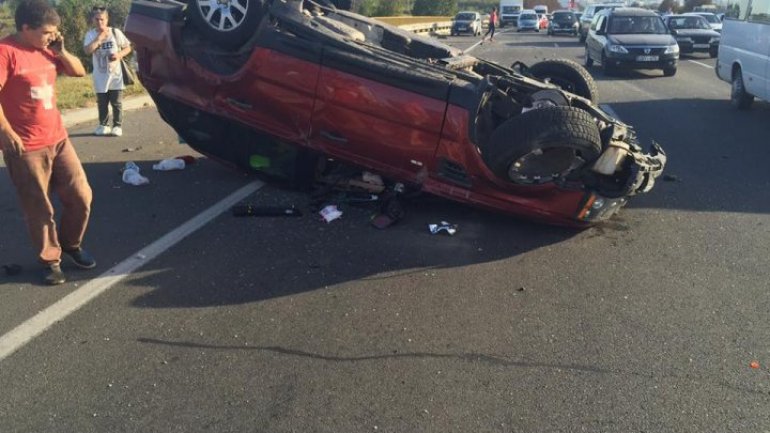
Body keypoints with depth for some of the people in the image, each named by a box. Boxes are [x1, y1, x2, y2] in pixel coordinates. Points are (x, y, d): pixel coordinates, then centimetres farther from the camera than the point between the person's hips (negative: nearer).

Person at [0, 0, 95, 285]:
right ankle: (50, 259, 21)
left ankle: (71, 244, 31)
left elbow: (79, 71, 16)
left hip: (58, 139, 7)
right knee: (39, 210, 4)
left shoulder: (46, 49, 8)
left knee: (81, 197, 9)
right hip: (26, 149, -7)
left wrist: (60, 51, 0)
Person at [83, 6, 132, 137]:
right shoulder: (90, 34, -3)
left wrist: (119, 55, -17)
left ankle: (117, 125, 13)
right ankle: (103, 125, 21)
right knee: (102, 103, 9)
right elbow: (87, 50, -18)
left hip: (115, 74, -1)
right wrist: (100, 37, -17)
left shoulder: (115, 32, -3)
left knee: (116, 102, 3)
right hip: (100, 76, 1)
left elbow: (128, 47, 2)